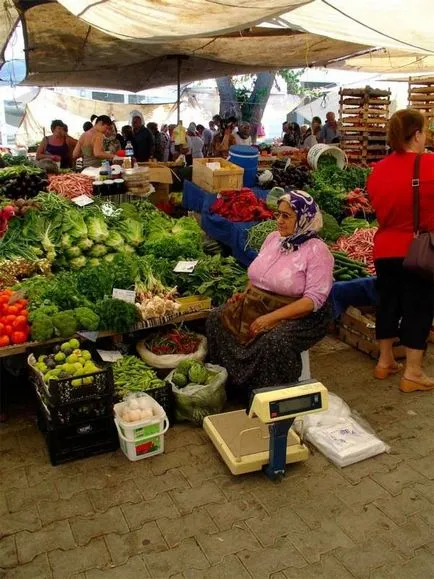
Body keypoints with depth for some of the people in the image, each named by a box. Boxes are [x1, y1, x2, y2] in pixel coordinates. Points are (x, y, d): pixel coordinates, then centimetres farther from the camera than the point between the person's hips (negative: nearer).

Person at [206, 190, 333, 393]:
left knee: (274, 341, -36)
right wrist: (246, 293, 0)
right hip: (258, 305, 8)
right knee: (217, 319, -8)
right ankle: (229, 383, 4)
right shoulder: (273, 238, 7)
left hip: (300, 315, -7)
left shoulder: (316, 250, -14)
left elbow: (314, 299, -21)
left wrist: (272, 317, -27)